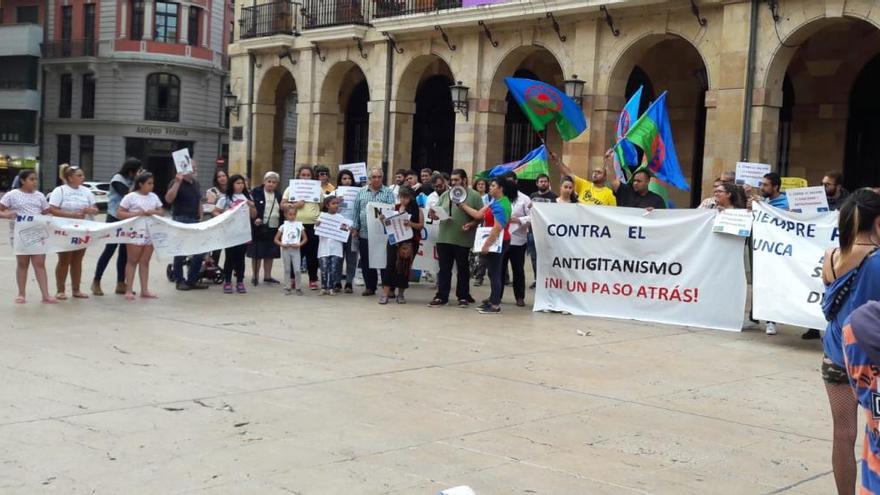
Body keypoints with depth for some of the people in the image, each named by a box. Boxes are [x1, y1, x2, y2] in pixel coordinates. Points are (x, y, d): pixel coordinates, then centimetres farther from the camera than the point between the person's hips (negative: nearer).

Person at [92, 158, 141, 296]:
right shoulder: (117, 179, -9)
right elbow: (128, 194, -22)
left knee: (125, 251, 6)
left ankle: (121, 284, 12)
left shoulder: (131, 180, 10)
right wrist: (136, 181, -18)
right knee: (110, 250, -5)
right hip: (115, 219, -7)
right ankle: (96, 282, 3)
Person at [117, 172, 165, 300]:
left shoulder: (154, 197, 11)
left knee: (145, 262, 9)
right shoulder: (130, 197, -5)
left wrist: (153, 212, -7)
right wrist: (136, 214, -18)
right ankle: (129, 290, 4)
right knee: (132, 261, 0)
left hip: (150, 233, 5)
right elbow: (119, 213, -7)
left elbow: (161, 212, 15)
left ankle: (144, 290, 12)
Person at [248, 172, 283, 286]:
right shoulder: (256, 192, -2)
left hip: (274, 228, 4)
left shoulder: (278, 194, 10)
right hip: (259, 227, -4)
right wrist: (255, 219, -20)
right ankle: (255, 276, 12)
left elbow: (282, 210, 15)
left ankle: (267, 276, 19)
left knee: (270, 254, 10)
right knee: (257, 253, 2)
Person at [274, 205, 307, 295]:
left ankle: (298, 288, 4)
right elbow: (276, 239, 4)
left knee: (297, 270, -6)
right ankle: (287, 288, 13)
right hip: (285, 249, 1)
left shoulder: (299, 225, 5)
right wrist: (282, 244, -13)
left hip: (295, 249, -1)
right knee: (287, 269, 7)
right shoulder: (283, 226, 4)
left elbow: (305, 238, 4)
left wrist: (299, 244, -12)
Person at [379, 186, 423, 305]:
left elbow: (421, 225, -2)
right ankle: (385, 293, -7)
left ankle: (400, 294, 16)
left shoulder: (417, 210, 3)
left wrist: (411, 224, -19)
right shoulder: (395, 208, 9)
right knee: (390, 264, -7)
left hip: (410, 241, -1)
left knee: (405, 266, 5)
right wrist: (383, 219, -9)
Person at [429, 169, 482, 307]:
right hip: (444, 238, 4)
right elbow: (436, 212, 14)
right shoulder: (445, 195, 13)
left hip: (463, 240, -4)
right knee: (444, 269, 7)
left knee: (463, 269, 8)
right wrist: (433, 214, -8)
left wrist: (471, 224, -22)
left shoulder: (474, 196, -1)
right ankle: (442, 296, 13)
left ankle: (463, 297, 18)